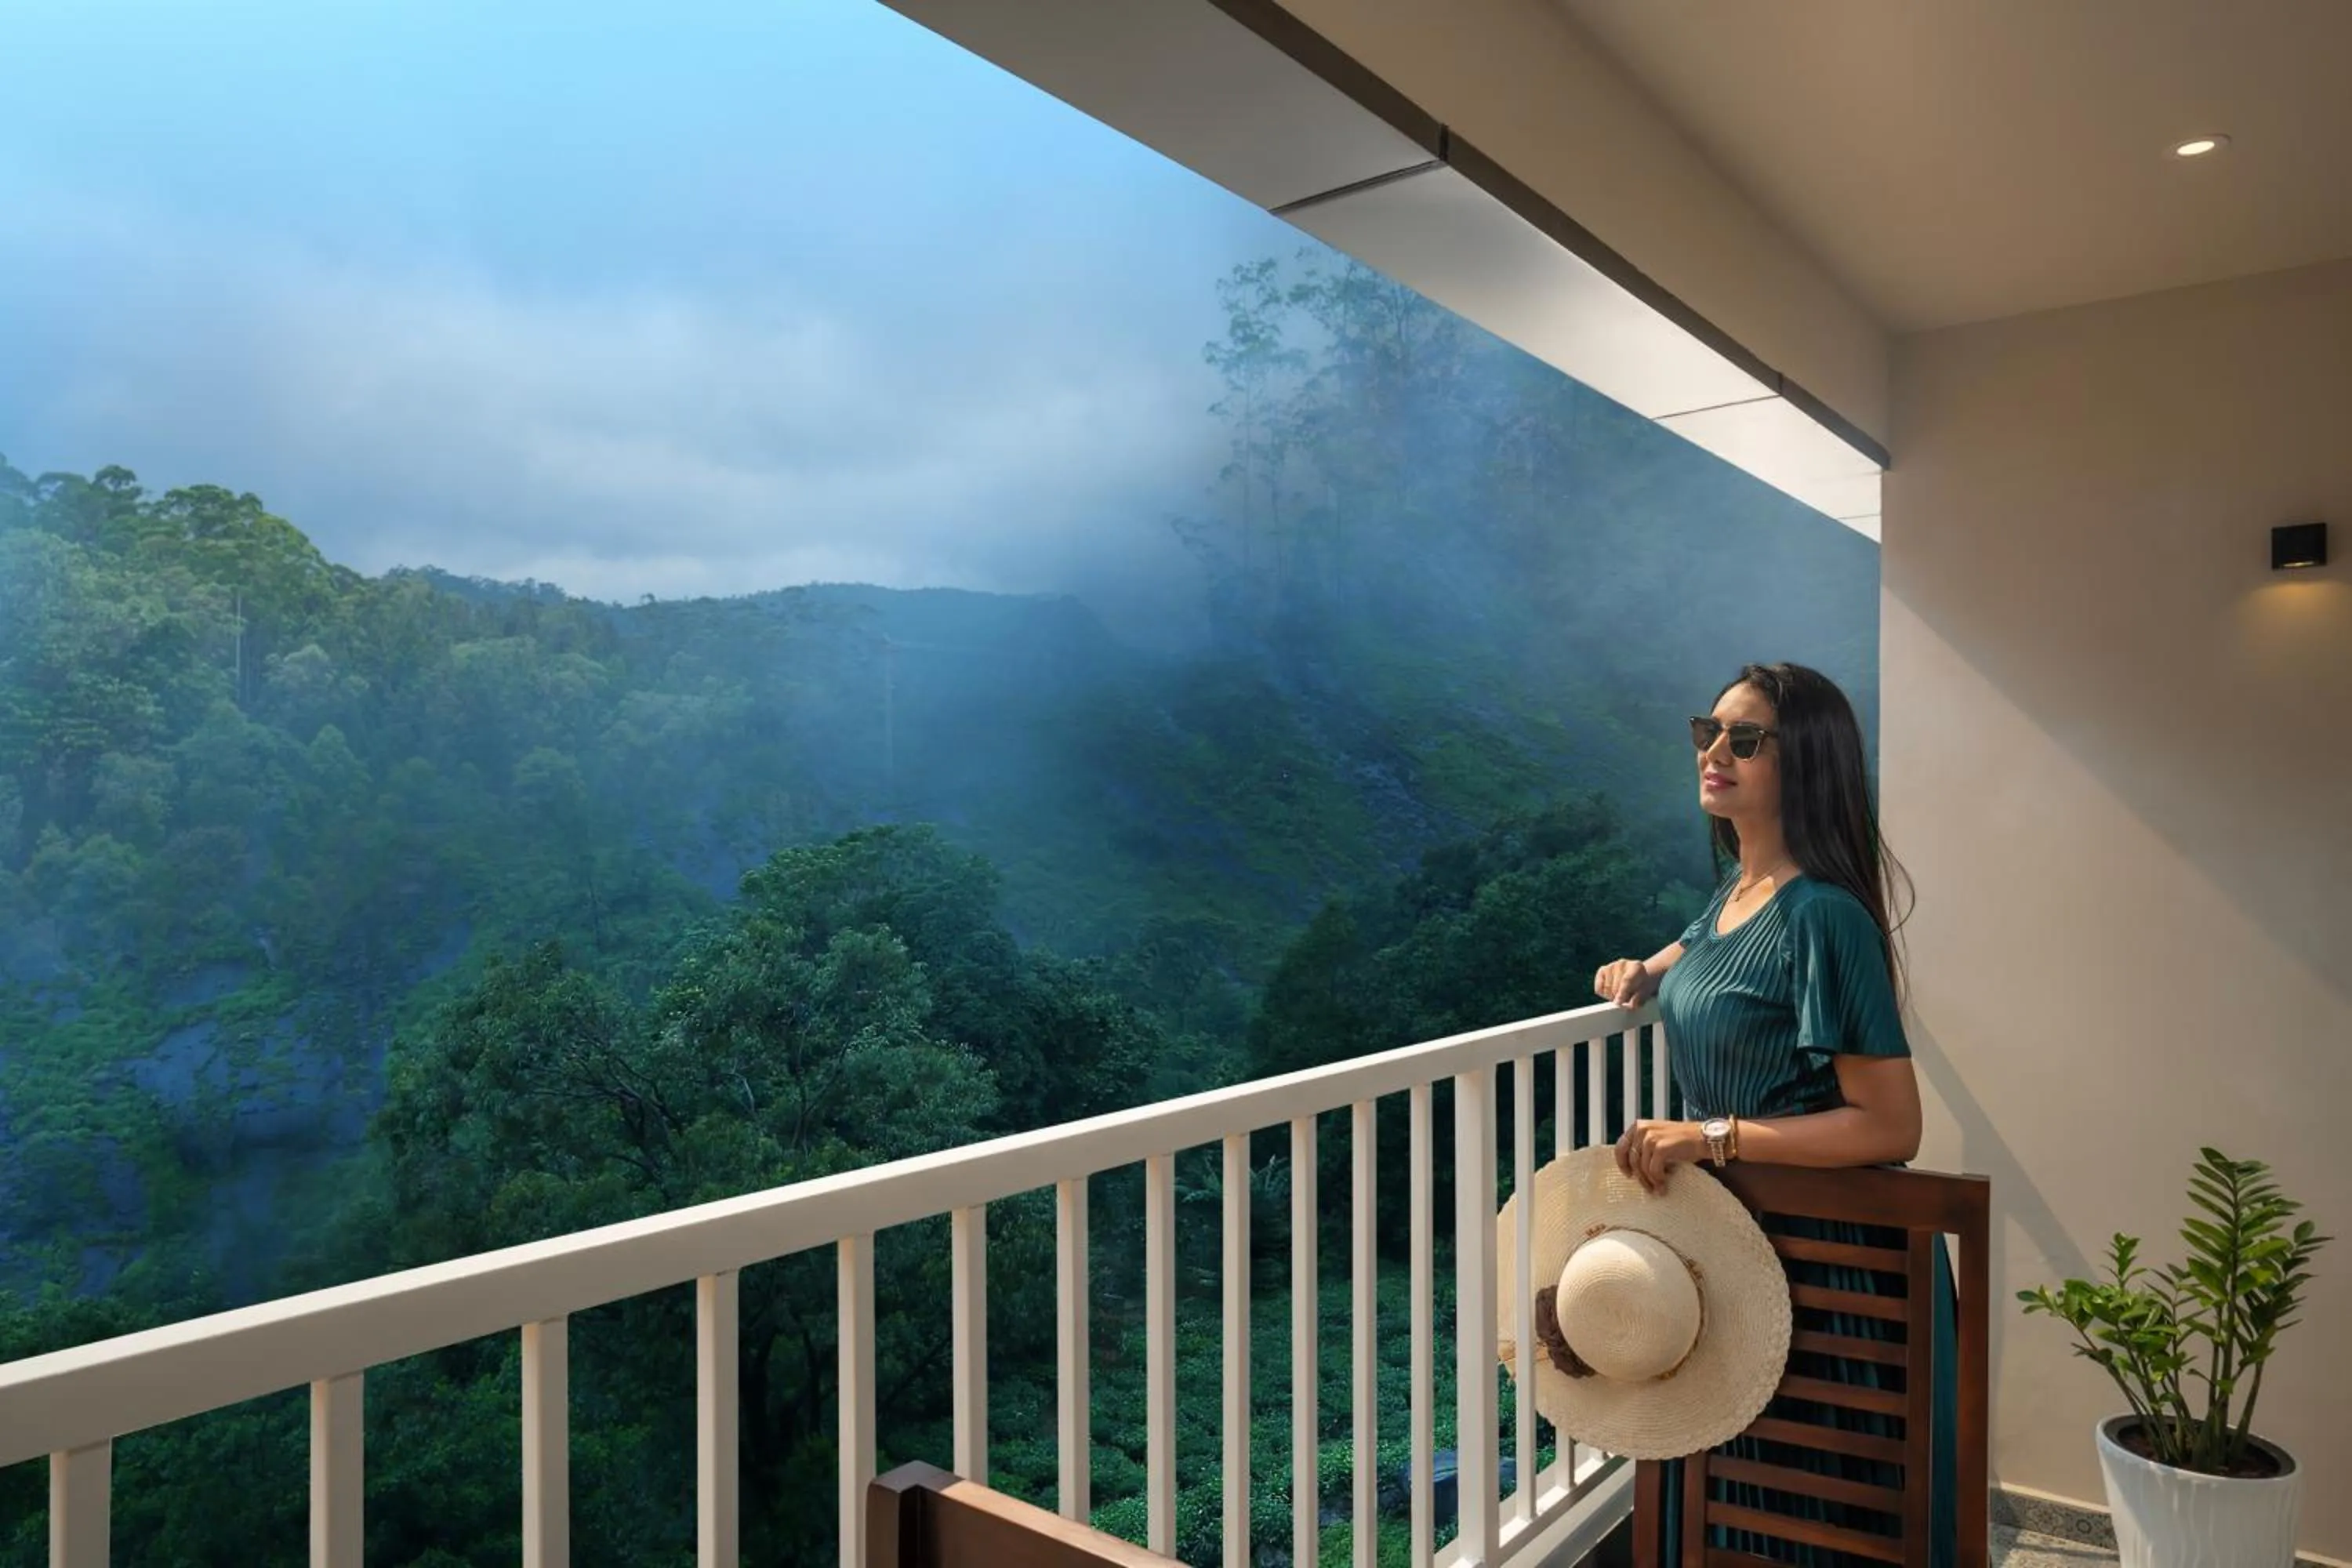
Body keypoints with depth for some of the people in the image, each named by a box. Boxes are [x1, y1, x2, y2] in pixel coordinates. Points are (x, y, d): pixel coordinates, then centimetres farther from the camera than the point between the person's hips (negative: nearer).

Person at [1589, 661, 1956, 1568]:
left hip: (1821, 1255, -8)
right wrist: (1648, 971, 7)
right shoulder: (1735, 887, 3)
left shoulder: (1821, 916, -23)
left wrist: (1710, 1136, -28)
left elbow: (1890, 1127, -25)